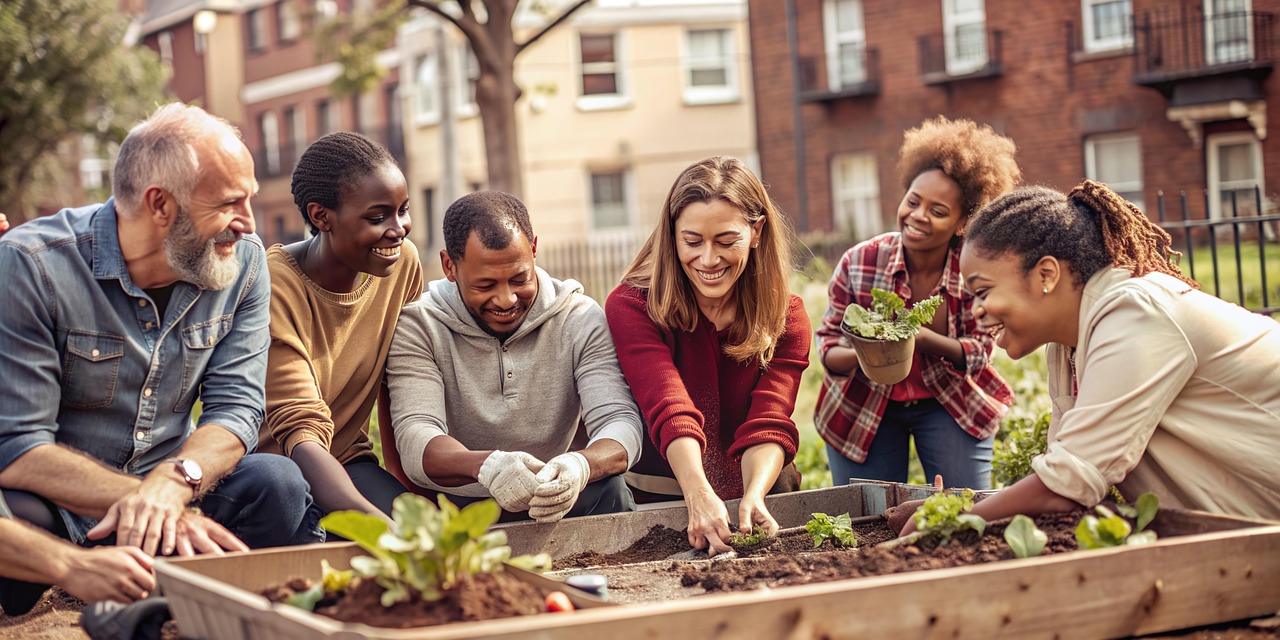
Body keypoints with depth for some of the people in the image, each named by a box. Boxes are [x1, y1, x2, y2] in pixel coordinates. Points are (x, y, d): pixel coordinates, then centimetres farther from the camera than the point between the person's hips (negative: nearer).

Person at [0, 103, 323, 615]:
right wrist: (138, 498, -32)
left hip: (165, 483, 3)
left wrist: (172, 483, -31)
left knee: (277, 484, -25)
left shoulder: (243, 263, -3)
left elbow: (236, 405, -9)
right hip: (59, 504, -3)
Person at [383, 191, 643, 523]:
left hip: (550, 507, 0)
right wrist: (484, 465, -46)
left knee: (610, 492, -30)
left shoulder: (580, 320, -4)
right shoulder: (418, 327, -8)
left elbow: (621, 421, -16)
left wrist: (580, 466, -42)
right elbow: (414, 443, -21)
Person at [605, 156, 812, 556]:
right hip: (664, 503, -1)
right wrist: (701, 499, -41)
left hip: (762, 495, 2)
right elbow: (671, 413, -24)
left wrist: (754, 498, -33)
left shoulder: (786, 318, 0)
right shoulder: (632, 308, -10)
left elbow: (768, 425, -14)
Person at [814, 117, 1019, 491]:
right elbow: (828, 345, -10)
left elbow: (979, 353, -14)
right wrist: (862, 355, -35)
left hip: (951, 404, 0)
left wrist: (923, 338, -34)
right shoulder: (859, 262, -16)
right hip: (864, 405, 0)